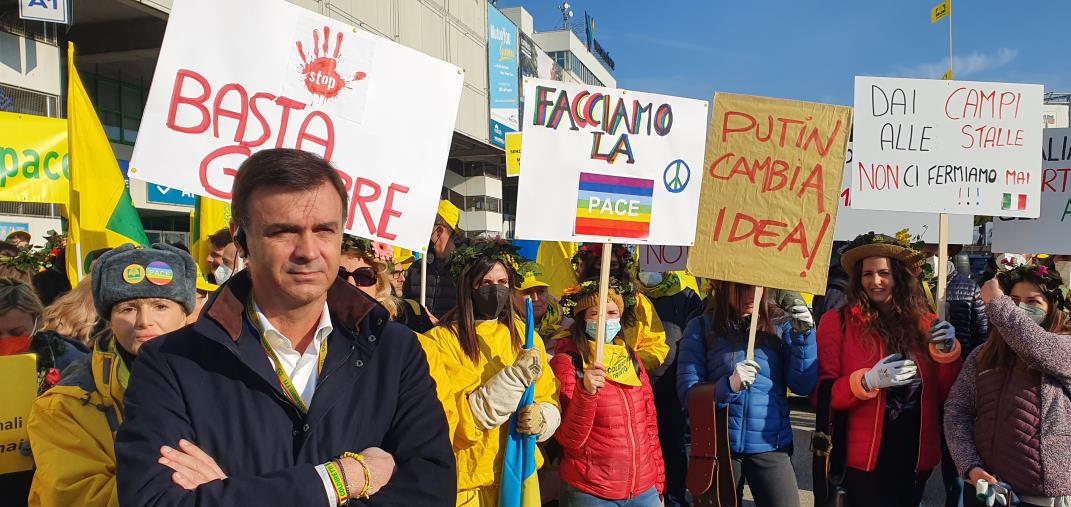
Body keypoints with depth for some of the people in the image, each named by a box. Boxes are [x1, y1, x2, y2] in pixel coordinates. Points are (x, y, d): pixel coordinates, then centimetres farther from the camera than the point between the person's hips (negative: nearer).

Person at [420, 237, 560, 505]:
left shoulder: (524, 336, 4)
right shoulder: (440, 342, -11)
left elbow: (549, 400, 5)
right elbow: (451, 419, -18)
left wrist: (541, 418, -18)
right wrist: (515, 378, -24)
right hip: (469, 482, -4)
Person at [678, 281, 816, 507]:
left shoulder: (781, 324, 3)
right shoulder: (701, 328, -2)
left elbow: (803, 386, -2)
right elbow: (687, 391, -7)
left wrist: (803, 335, -13)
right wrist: (728, 385, -23)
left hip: (771, 446, 1)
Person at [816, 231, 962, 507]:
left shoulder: (925, 322, 2)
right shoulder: (838, 322, -8)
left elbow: (946, 396, 3)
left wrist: (947, 352, -12)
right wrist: (868, 381, -26)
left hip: (915, 458, 4)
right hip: (864, 459, -4)